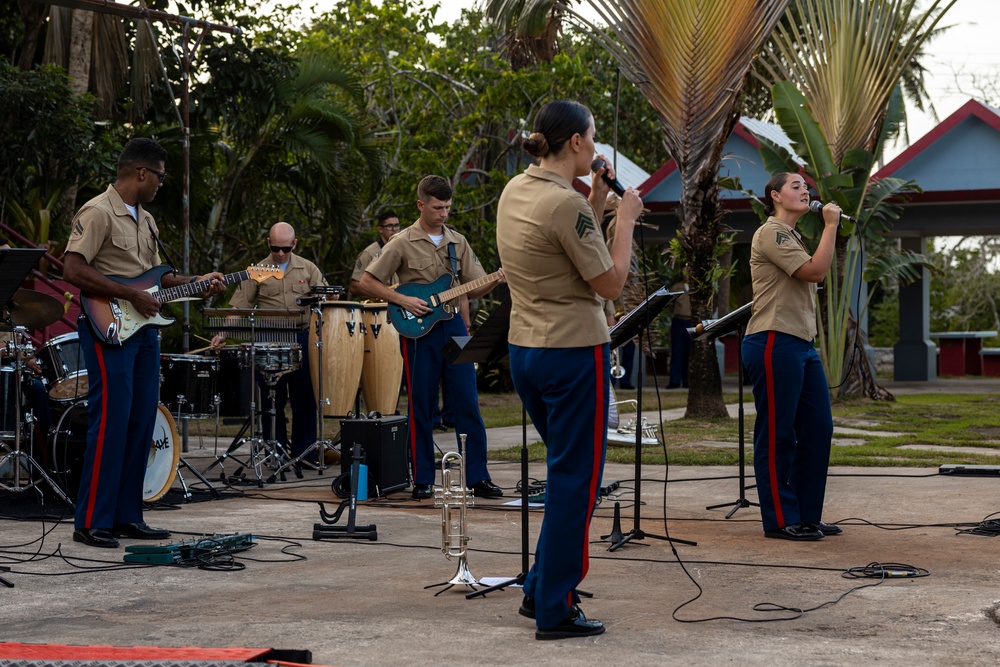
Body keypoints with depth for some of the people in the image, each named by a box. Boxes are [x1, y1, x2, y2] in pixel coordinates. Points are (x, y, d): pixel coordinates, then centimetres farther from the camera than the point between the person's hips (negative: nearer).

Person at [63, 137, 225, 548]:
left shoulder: (144, 219, 19)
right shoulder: (97, 213, -11)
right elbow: (73, 271, -20)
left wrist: (195, 282, 13)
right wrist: (132, 295, -18)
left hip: (143, 329, 9)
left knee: (141, 422, 8)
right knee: (110, 422, -10)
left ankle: (127, 516, 15)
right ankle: (91, 523, -5)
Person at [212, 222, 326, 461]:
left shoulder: (307, 269, 8)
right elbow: (239, 307, 0)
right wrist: (223, 334, -13)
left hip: (301, 339, 1)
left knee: (304, 399, 3)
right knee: (272, 401, 3)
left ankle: (303, 453, 12)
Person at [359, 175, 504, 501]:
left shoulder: (457, 242, 11)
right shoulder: (403, 243, -2)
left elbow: (473, 287, 11)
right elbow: (367, 281, -2)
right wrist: (403, 301, -11)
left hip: (453, 325, 4)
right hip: (418, 330, -4)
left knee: (468, 403, 1)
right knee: (421, 408, 2)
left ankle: (478, 477, 5)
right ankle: (422, 480, 10)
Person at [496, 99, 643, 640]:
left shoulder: (514, 192, 8)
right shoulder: (565, 204, -19)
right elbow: (611, 284, -14)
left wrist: (596, 201, 12)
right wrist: (626, 218, -5)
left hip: (524, 350, 9)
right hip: (573, 353, -9)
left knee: (567, 474, 21)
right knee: (574, 482, 1)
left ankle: (541, 591, 25)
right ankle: (555, 612, 6)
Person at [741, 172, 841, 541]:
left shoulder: (792, 237, 23)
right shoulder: (770, 233, -9)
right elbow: (815, 271, -17)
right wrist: (830, 225, -11)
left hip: (803, 345, 10)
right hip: (775, 344, -10)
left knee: (818, 430, 9)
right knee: (776, 435, -3)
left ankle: (807, 515, 17)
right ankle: (780, 520, 2)